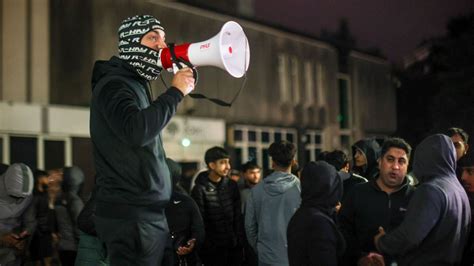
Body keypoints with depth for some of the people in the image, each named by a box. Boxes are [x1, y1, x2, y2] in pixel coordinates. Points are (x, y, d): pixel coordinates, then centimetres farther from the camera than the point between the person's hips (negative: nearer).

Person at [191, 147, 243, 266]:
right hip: (212, 249, -4)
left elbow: (238, 216, 8)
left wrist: (240, 240, 1)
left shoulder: (232, 185, 6)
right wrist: (207, 246, -13)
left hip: (234, 246, 4)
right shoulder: (200, 189, -9)